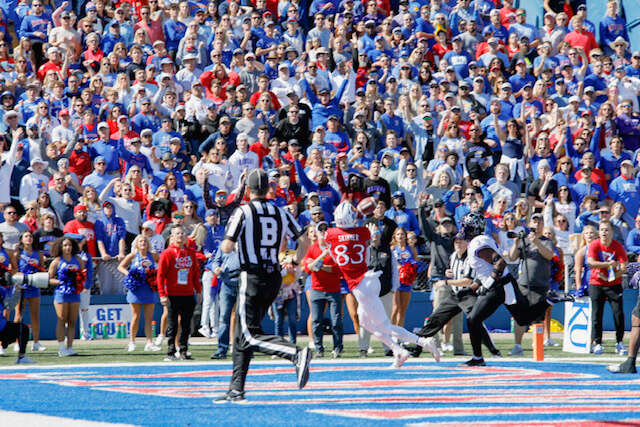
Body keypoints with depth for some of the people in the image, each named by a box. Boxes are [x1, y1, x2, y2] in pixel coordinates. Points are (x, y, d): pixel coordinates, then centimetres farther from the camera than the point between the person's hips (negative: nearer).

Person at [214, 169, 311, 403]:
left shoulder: (243, 212, -7)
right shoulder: (281, 214, 8)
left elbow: (226, 247, -11)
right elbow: (304, 241, 4)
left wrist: (229, 244, 12)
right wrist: (295, 263, 21)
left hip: (252, 277, -6)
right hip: (274, 277, 6)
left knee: (251, 336, -10)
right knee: (242, 336, 15)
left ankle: (297, 353, -32)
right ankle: (236, 389, 15)